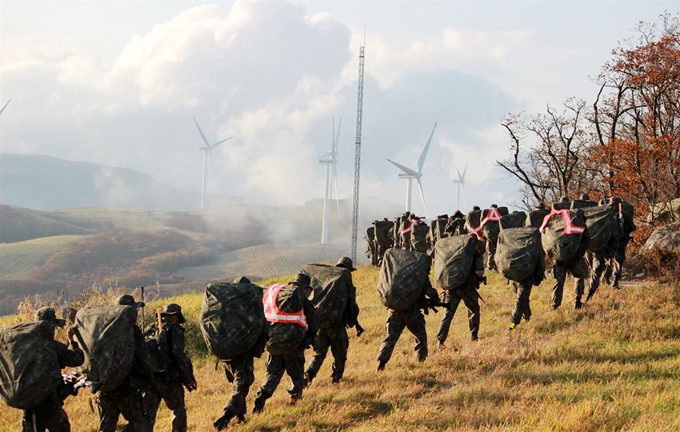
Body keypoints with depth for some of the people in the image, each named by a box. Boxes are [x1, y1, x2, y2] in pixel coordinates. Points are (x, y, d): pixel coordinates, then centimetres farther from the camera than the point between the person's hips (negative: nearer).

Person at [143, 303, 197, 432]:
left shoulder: (150, 330, 15)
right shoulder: (174, 330, -4)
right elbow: (178, 355, -13)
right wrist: (188, 377, -7)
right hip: (168, 377, -5)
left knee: (148, 412, 4)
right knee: (178, 409, 11)